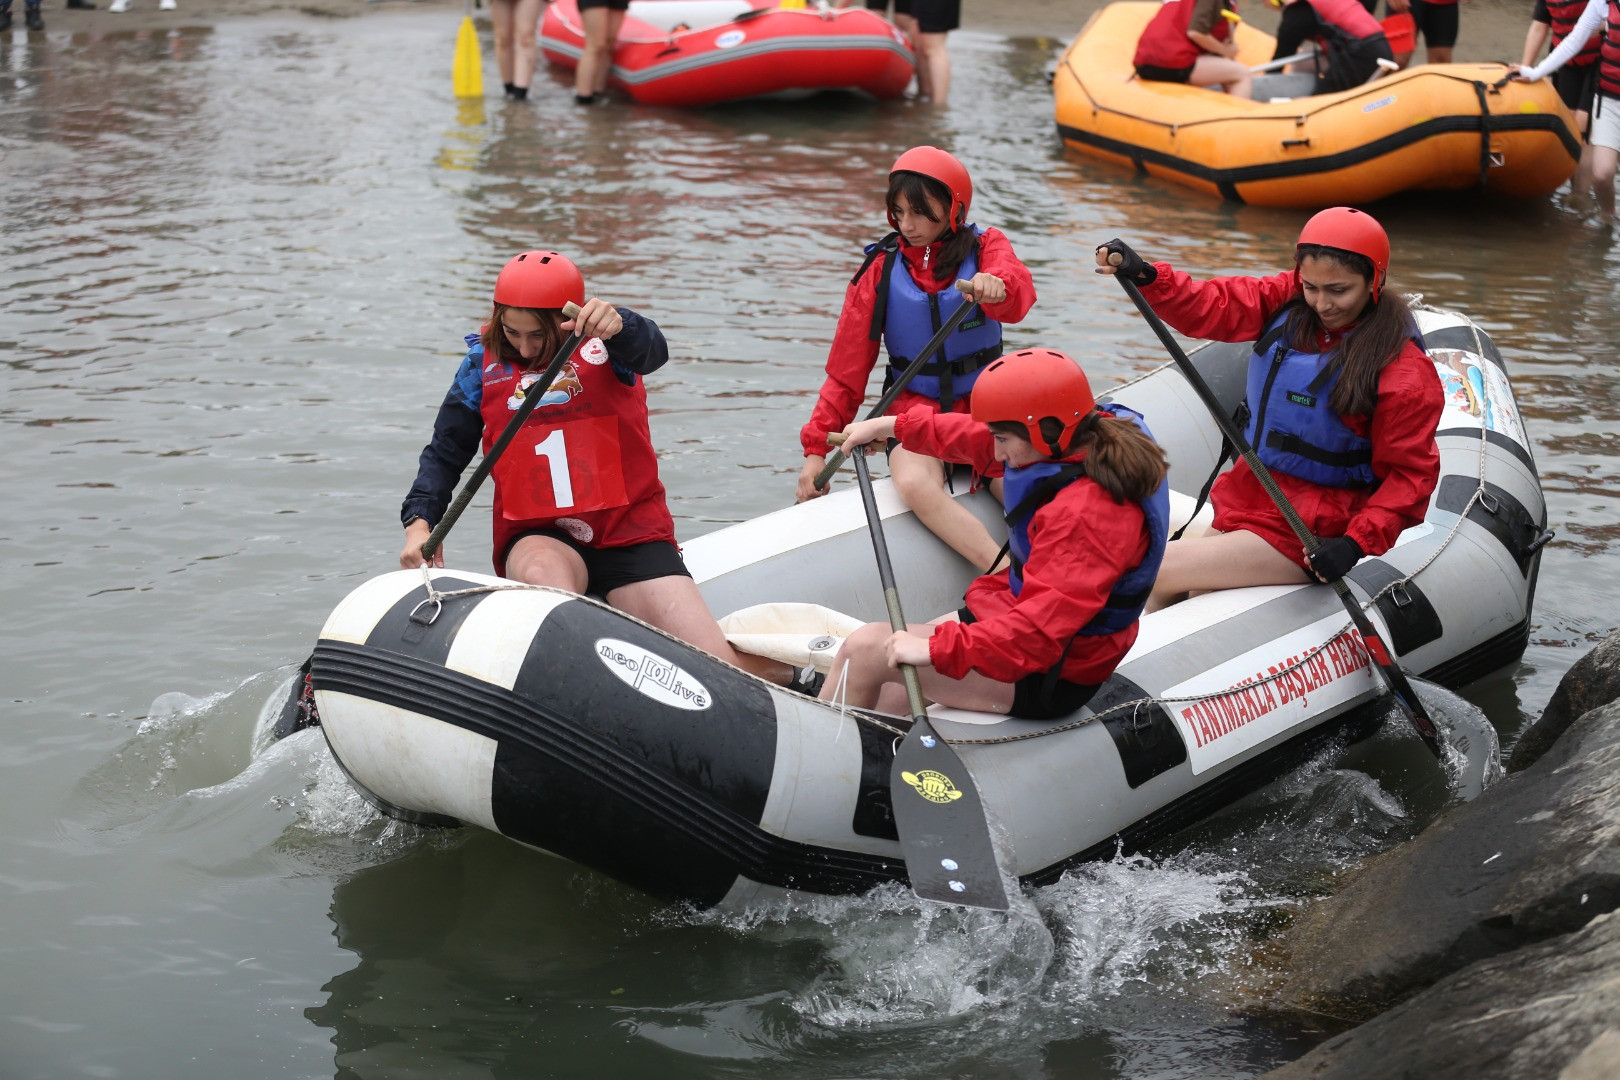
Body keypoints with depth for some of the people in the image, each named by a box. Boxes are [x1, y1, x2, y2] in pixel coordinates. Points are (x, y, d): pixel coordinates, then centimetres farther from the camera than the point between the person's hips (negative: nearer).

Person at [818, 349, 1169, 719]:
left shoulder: (1089, 514, -32)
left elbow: (1040, 629, -37)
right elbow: (978, 440, 14)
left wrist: (938, 649, -37)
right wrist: (892, 426, 21)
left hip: (1050, 677, -10)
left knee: (866, 649, -11)